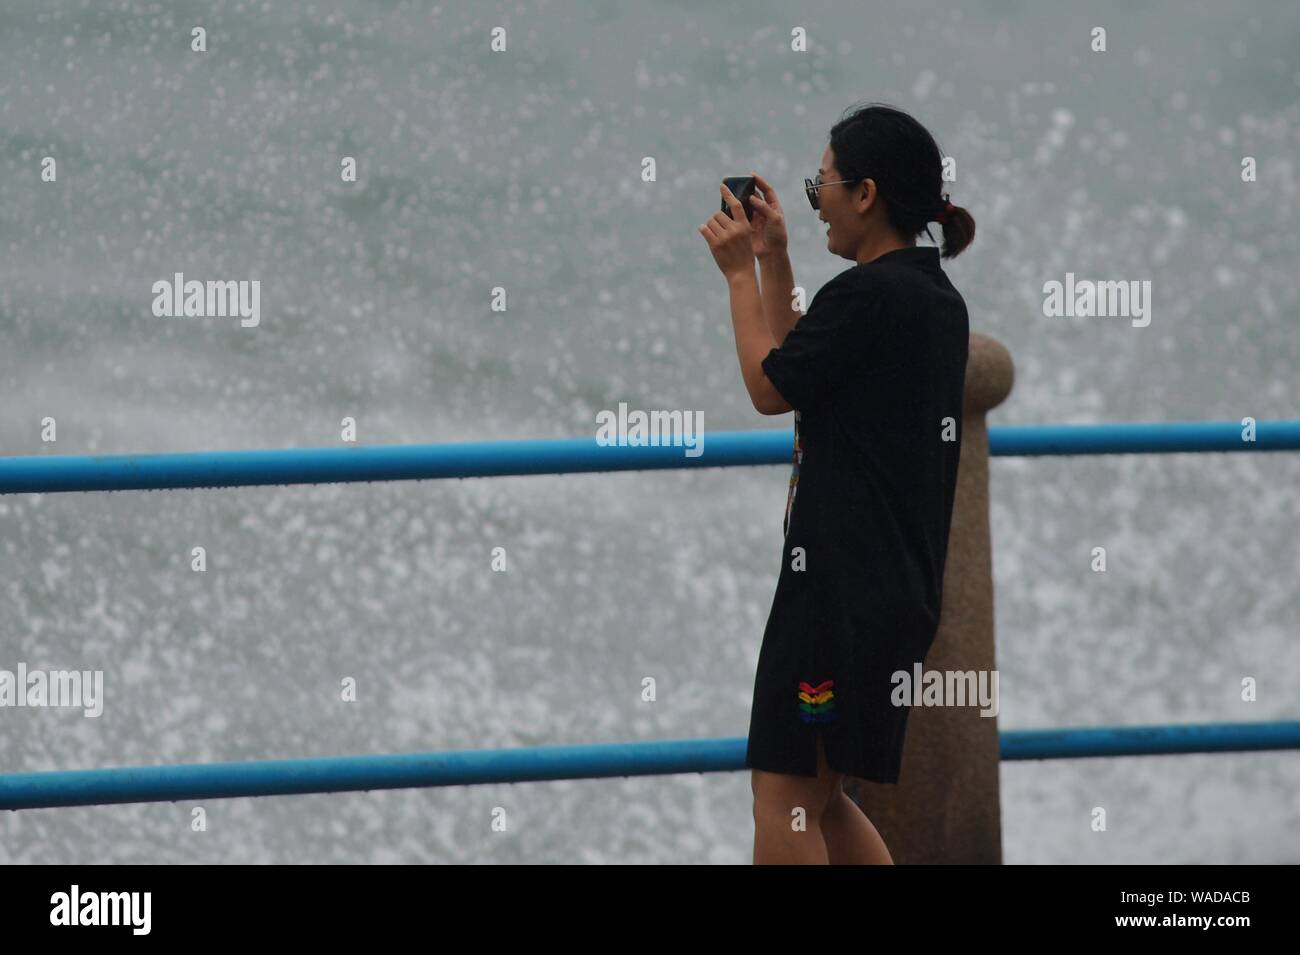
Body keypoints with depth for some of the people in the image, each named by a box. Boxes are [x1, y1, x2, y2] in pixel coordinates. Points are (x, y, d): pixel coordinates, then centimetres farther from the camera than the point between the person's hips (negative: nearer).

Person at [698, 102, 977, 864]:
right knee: (820, 795, 16)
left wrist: (741, 274, 4)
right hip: (904, 584, 10)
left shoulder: (865, 297, -16)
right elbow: (800, 374, 22)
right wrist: (773, 259, 21)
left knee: (785, 789, -4)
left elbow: (769, 389, -5)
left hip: (842, 583, -10)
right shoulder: (939, 300, 13)